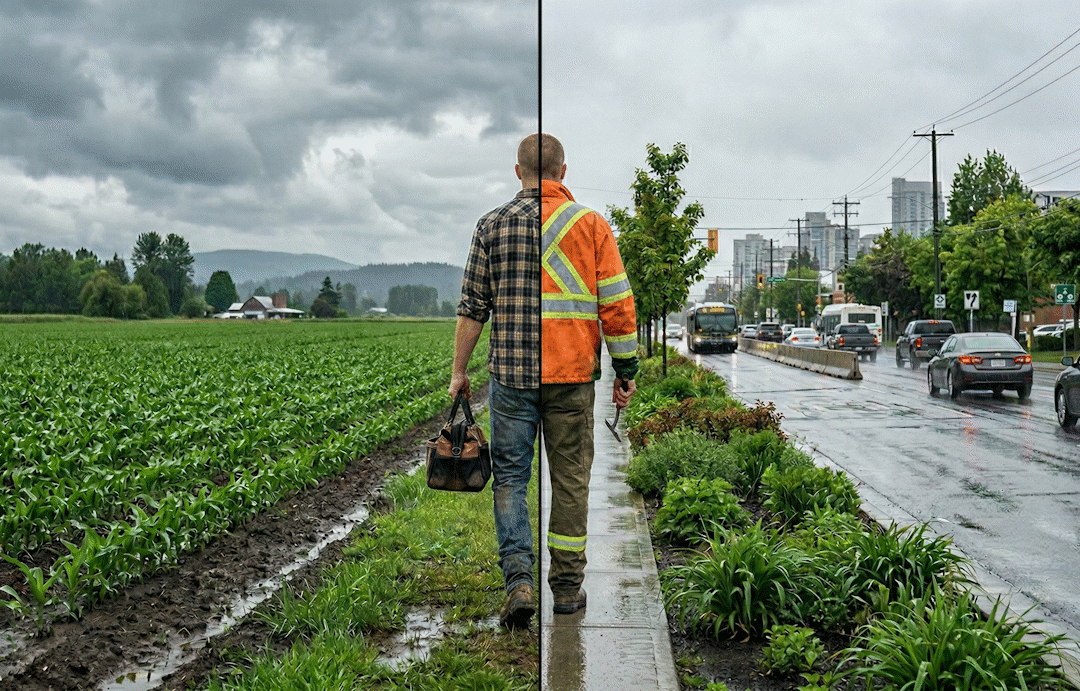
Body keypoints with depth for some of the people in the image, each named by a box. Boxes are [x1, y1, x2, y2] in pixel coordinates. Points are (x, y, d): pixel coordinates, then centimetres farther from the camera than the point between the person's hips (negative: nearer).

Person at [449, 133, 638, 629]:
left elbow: (472, 307, 3)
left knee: (509, 476, 9)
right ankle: (567, 586, 15)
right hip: (573, 374, 0)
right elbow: (617, 305, -2)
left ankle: (518, 578, -5)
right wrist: (625, 370, 5)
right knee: (570, 478, 9)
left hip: (510, 371, 0)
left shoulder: (492, 225, 3)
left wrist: (459, 370, 11)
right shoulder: (591, 224, 1)